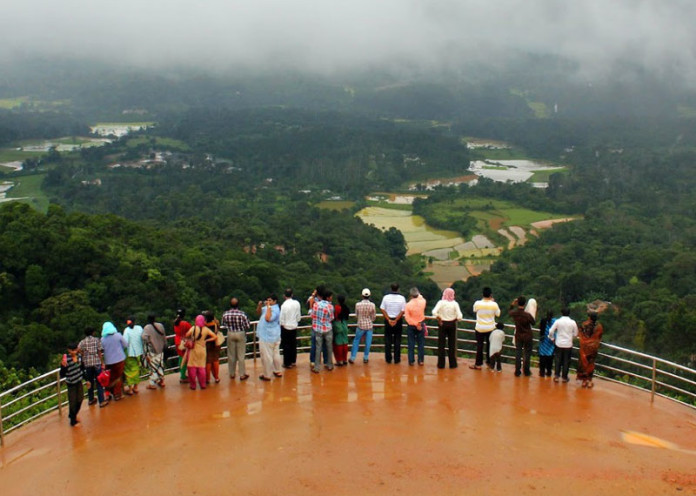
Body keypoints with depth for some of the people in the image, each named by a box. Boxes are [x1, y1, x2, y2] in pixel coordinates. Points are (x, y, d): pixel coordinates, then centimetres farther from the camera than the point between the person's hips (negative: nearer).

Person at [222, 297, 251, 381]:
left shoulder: (225, 314, -13)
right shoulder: (242, 314, -19)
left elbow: (223, 324, 3)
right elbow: (247, 326, -11)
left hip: (230, 334, 2)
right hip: (241, 334, -2)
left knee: (231, 355, 14)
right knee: (241, 355, 6)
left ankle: (231, 374, 25)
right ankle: (242, 374, 11)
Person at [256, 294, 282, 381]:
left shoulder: (275, 309, -19)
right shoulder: (268, 307, 10)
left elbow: (268, 318, -35)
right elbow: (258, 312, 15)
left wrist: (268, 307, -28)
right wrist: (260, 305, -4)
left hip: (267, 337, -10)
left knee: (267, 356, -1)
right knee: (275, 354, 18)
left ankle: (267, 375, 7)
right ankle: (277, 371, 30)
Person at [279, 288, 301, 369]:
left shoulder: (284, 305, -21)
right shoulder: (297, 303, -7)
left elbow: (282, 319, -15)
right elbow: (299, 316, 2)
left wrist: (282, 324, 3)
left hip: (286, 328, -5)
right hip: (294, 326, 5)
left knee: (286, 345, 6)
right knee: (293, 344, 17)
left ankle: (287, 363, 12)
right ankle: (293, 361, 28)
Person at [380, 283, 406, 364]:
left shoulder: (386, 297, -5)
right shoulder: (402, 298, -7)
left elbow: (382, 309, -7)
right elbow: (403, 311, -11)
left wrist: (389, 320, -9)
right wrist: (396, 320, -11)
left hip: (388, 320, 1)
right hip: (398, 321, -1)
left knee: (388, 340, 8)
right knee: (397, 340, 8)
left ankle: (388, 359, 11)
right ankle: (397, 359, 10)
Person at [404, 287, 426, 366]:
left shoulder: (408, 305, -16)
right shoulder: (422, 302, -12)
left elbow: (407, 317, -16)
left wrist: (415, 324, -11)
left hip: (411, 326, -1)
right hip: (421, 324, 1)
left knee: (411, 343, 7)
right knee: (421, 343, 10)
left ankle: (411, 360, 10)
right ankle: (421, 360, 12)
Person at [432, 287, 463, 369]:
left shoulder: (441, 302, -9)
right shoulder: (455, 304, -8)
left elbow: (434, 312, -23)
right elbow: (460, 317, -14)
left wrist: (439, 319, -9)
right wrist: (455, 319, 5)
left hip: (442, 324, 0)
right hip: (452, 324, 0)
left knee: (441, 344, 8)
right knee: (452, 344, 11)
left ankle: (441, 364, 12)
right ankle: (452, 364, 16)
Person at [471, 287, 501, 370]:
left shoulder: (477, 303, -16)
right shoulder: (494, 304, -14)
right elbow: (498, 314, 2)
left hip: (480, 328, -1)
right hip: (490, 328, 1)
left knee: (479, 346, 7)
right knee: (489, 345, 16)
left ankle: (478, 364, 10)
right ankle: (489, 362, 27)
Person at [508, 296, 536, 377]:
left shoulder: (514, 313, -15)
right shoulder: (527, 315, -27)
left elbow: (509, 313, 11)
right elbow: (533, 323, -8)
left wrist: (512, 305, 8)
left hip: (518, 336, 3)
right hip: (528, 337, -3)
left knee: (518, 353, 12)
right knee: (527, 353, 12)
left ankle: (517, 371, 14)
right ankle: (526, 372, 21)